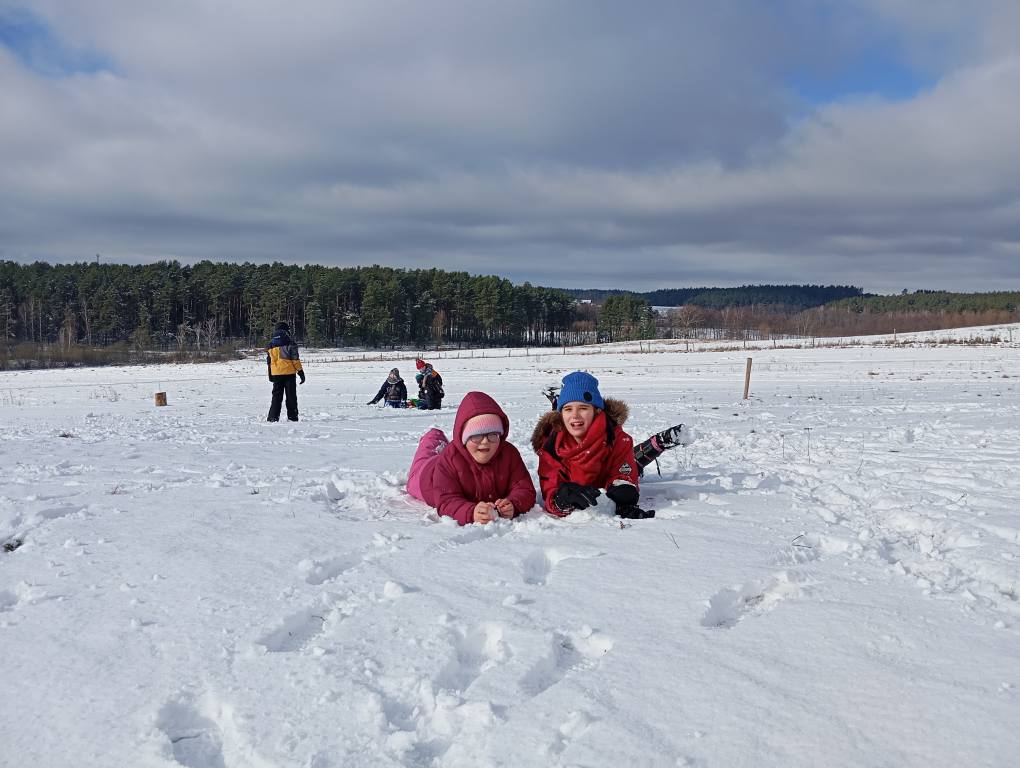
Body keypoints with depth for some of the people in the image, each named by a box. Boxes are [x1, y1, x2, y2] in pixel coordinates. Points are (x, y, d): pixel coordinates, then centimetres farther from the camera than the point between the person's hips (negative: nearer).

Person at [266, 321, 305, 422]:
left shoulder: (270, 346, 9)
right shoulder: (290, 344, -7)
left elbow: (269, 362, 14)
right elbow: (295, 360, -9)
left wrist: (270, 375, 22)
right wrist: (301, 372, -4)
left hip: (276, 374, 4)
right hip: (289, 373, -4)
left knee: (276, 396, 9)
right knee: (291, 396, 4)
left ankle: (273, 417, 1)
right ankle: (292, 417, 3)